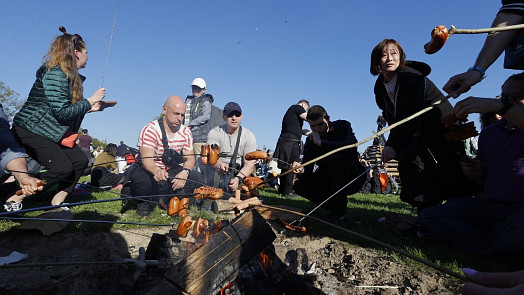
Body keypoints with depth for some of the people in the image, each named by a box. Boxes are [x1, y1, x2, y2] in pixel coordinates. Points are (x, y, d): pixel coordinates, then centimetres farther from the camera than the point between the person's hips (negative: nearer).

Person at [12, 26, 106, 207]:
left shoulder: (71, 76, 11)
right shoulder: (55, 73, -19)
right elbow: (61, 112, -25)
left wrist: (89, 108, 7)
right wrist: (90, 100, -18)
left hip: (50, 131, 10)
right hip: (30, 129, -10)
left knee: (80, 160, -3)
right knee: (62, 167, -19)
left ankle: (56, 203, 4)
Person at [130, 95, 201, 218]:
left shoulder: (186, 132, -1)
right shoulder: (150, 129, -17)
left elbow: (190, 158, -5)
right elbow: (146, 159, -28)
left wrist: (185, 172, -29)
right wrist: (156, 171, -52)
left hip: (172, 172, 4)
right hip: (150, 171, -4)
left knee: (194, 177, -21)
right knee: (139, 176, -37)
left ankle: (166, 200, 2)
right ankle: (145, 203, -1)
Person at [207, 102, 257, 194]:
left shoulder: (249, 136, -1)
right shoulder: (214, 133, -2)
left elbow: (249, 165, -11)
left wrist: (238, 179, -31)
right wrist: (219, 165, -43)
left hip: (240, 174, 2)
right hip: (218, 172, -1)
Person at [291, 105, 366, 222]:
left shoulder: (343, 126, -10)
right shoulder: (311, 140, 1)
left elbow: (351, 147, -32)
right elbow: (308, 167, -7)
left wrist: (321, 142, -31)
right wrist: (301, 170, -32)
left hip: (352, 178, -4)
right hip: (329, 180, 4)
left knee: (336, 156, -34)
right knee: (299, 186, -16)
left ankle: (339, 210, -23)